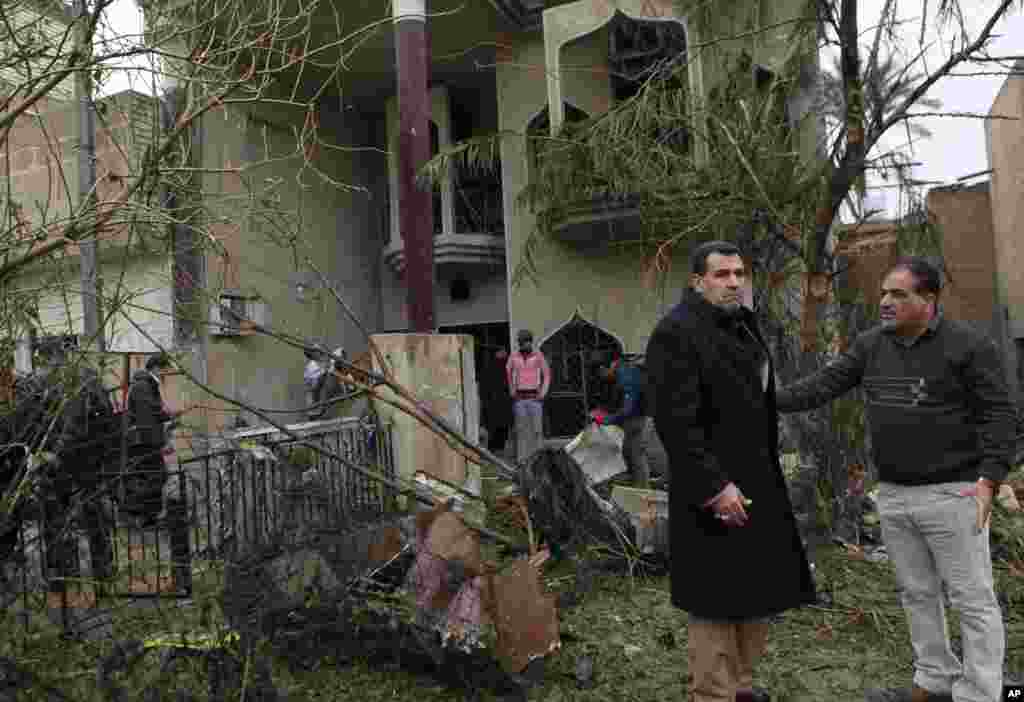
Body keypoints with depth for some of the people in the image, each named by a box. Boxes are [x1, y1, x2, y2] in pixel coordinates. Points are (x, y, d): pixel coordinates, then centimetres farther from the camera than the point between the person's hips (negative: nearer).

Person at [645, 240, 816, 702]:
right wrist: (715, 486, -22)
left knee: (758, 590, 18)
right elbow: (676, 420, -22)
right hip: (716, 490, -9)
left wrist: (769, 471, 17)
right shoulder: (675, 333, -16)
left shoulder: (744, 325, 13)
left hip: (759, 482, 9)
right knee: (717, 599, 3)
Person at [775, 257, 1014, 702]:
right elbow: (826, 384, 3)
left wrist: (988, 480, -20)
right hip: (893, 495, 6)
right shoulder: (871, 344, 6)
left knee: (972, 600, 4)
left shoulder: (968, 345, -10)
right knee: (917, 593, 16)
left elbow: (999, 415, -11)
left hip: (952, 493, -6)